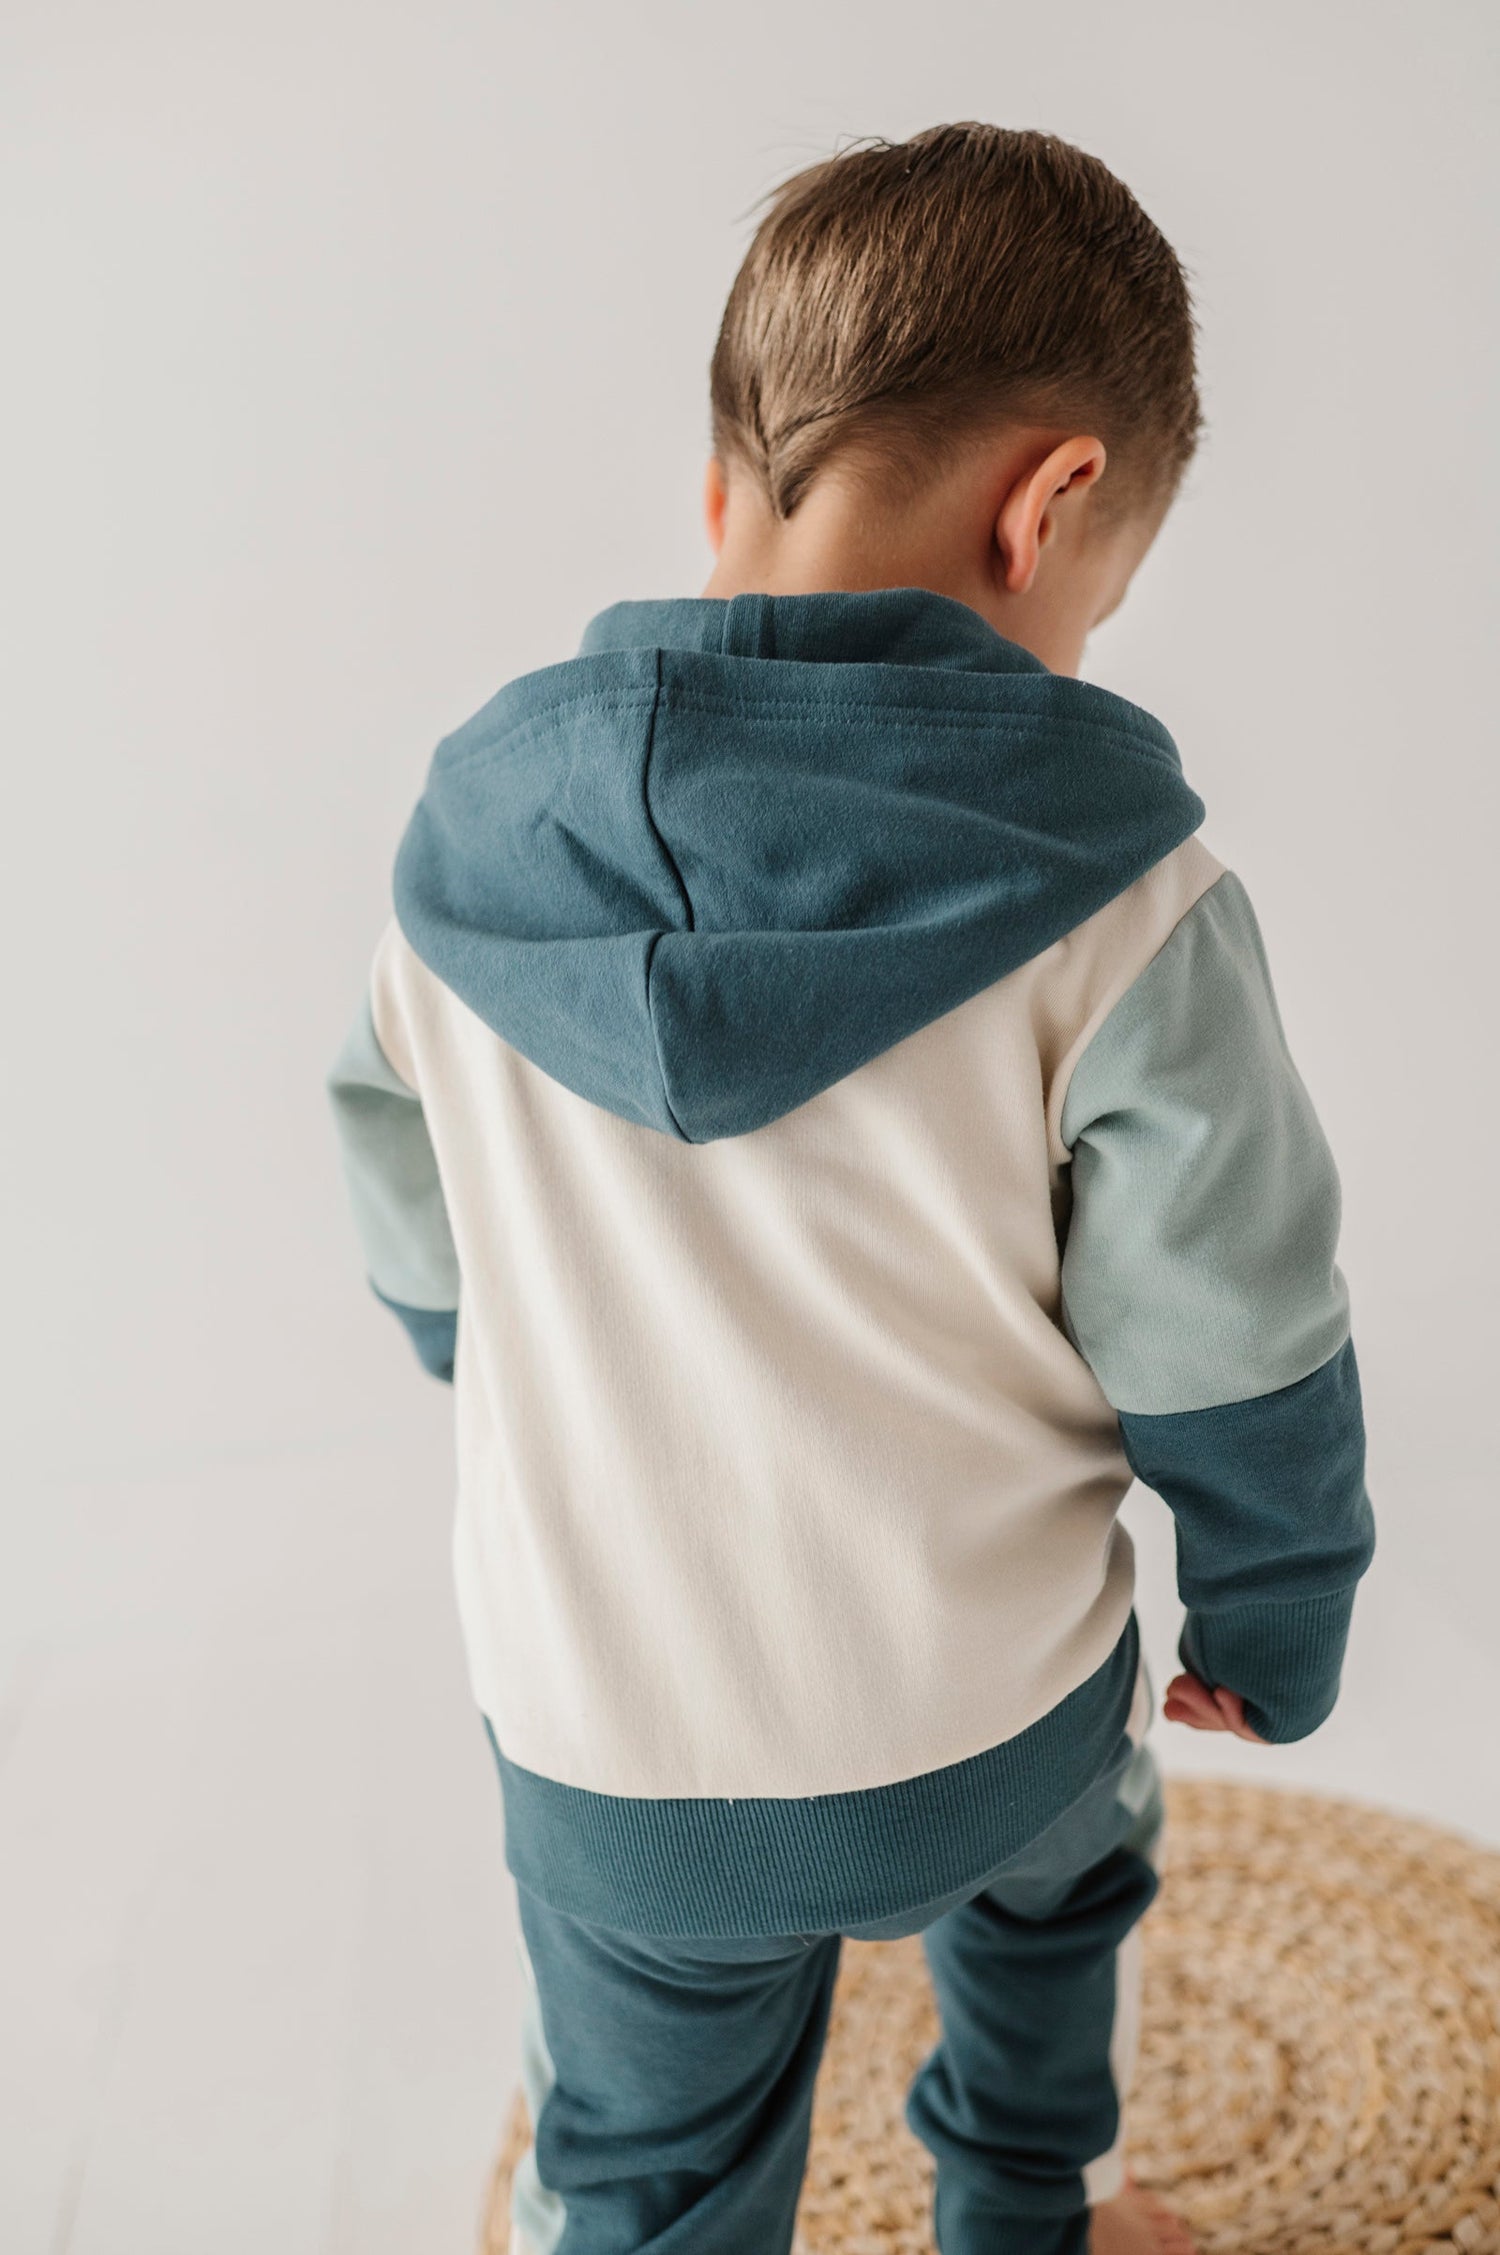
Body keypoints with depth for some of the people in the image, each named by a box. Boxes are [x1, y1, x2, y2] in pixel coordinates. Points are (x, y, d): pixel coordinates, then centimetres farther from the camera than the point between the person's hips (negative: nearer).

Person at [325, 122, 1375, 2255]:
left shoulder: (464, 842, -11)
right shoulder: (1113, 892, -21)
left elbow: (429, 1278, 2)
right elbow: (1232, 1350, -13)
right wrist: (1275, 1634, 6)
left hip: (605, 1755, 2)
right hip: (987, 1711, 0)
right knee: (1060, 1880, 35)